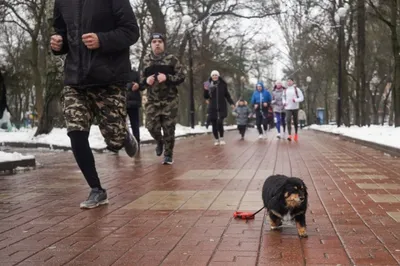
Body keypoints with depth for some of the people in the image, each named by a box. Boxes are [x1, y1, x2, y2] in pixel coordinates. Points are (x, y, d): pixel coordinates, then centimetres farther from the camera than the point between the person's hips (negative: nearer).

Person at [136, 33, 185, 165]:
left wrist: (167, 78, -19)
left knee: (169, 128, -1)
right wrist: (146, 81, -10)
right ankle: (160, 142, 32)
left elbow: (181, 77, -4)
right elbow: (140, 81, 13)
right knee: (151, 126, -2)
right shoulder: (145, 60, 7)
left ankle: (168, 155, 13)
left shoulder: (172, 59, -2)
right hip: (152, 100, 2)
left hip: (170, 100, -2)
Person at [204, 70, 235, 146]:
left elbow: (227, 95, 7)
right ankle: (216, 139, 17)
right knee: (214, 124, 3)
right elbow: (206, 97, 4)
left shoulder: (222, 84, 2)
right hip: (212, 108, 2)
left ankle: (221, 138, -2)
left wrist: (231, 103, -5)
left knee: (220, 122, -18)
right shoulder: (209, 85, 4)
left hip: (221, 107, -2)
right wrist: (206, 90, -14)